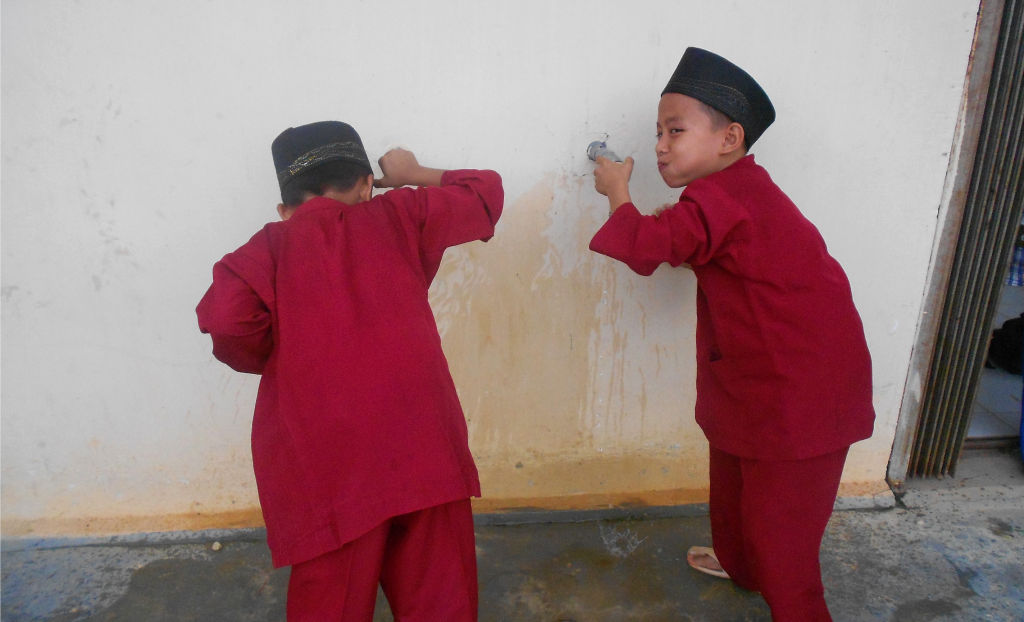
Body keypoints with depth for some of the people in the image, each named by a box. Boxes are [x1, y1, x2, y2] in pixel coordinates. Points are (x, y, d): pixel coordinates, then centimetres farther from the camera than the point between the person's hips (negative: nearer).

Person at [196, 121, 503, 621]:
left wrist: (274, 361, 9)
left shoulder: (270, 246, 6)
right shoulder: (398, 215, 10)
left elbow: (226, 318, -11)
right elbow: (484, 193, 21)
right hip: (421, 449, 1)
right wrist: (414, 176, 34)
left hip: (324, 471, 0)